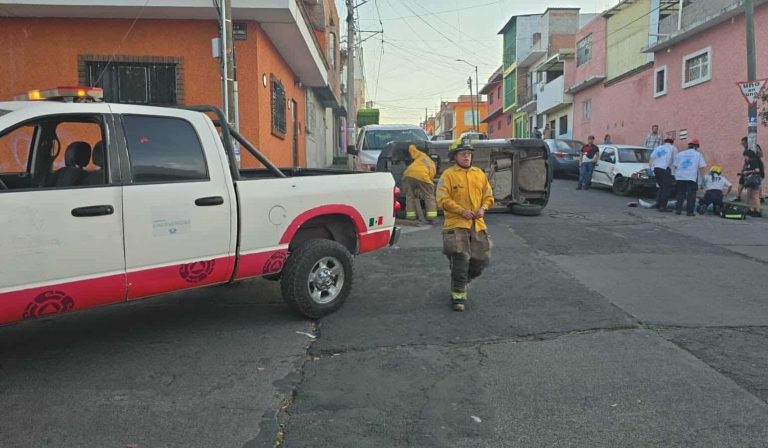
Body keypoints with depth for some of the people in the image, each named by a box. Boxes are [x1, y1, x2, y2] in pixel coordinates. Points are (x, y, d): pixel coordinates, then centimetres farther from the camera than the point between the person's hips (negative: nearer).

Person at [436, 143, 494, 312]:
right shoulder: (448, 175, -3)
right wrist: (462, 211, -17)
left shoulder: (480, 174, 13)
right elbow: (443, 200, -9)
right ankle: (458, 295, 3)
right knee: (460, 259, -10)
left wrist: (483, 208, -3)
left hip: (478, 224, 6)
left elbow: (488, 196, 17)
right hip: (456, 224, -5)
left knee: (482, 260, 9)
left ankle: (460, 281, 34)